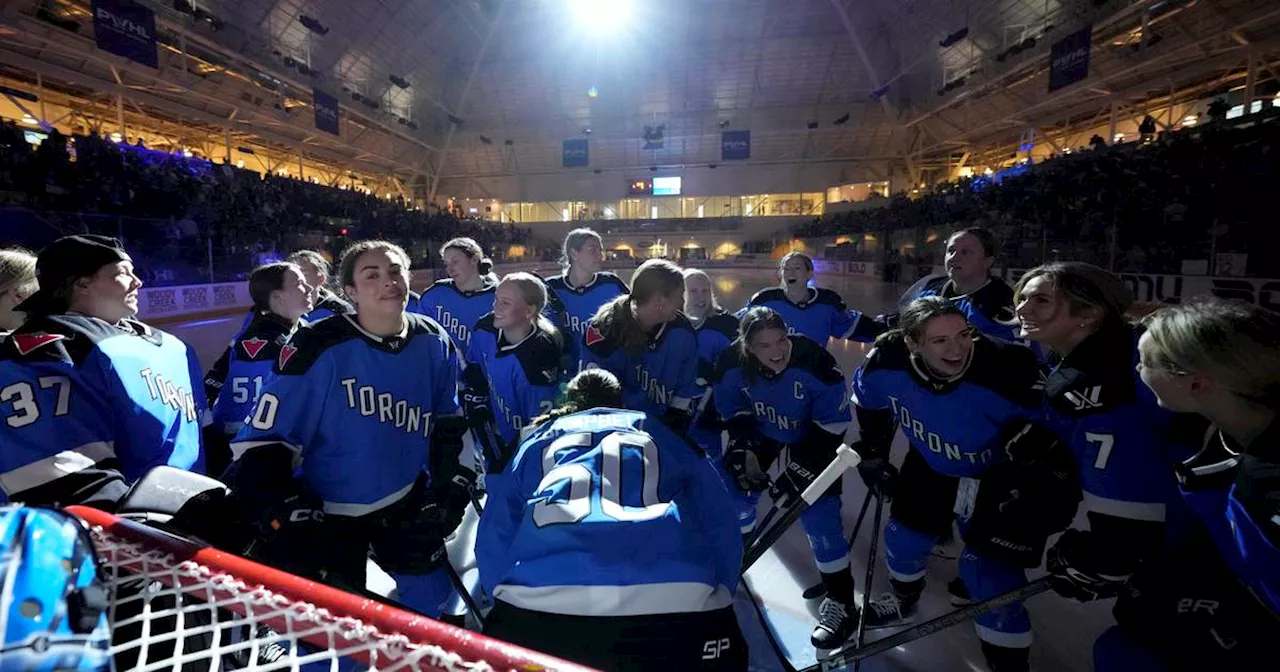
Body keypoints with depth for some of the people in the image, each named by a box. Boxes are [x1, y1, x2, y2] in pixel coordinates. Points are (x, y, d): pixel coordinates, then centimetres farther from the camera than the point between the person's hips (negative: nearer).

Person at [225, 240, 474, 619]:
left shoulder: (434, 344, -7)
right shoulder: (320, 348, -20)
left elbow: (450, 422, 6)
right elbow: (262, 441, -15)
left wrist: (453, 487, 2)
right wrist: (281, 518, -18)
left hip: (406, 506, 4)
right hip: (326, 516, -4)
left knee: (431, 602, 18)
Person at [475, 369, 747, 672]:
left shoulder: (538, 439, 28)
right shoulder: (655, 431, 28)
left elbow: (493, 540, 24)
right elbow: (719, 524, 22)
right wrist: (715, 601, 32)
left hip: (542, 604, 1)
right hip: (678, 599, 0)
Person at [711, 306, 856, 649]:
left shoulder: (816, 364, -34)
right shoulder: (732, 364, -25)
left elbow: (831, 428, -24)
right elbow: (733, 413, -8)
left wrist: (799, 471, -25)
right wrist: (741, 451, -17)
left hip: (811, 435, -3)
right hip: (761, 430, 4)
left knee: (818, 515, -9)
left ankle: (841, 603, 9)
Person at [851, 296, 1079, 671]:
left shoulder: (1009, 373, -37)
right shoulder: (888, 364, -26)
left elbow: (1054, 454, -26)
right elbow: (870, 403, -2)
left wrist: (1048, 512, -30)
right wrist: (872, 455, 2)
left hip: (1000, 479, -4)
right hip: (931, 467, 4)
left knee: (988, 572, -7)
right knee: (904, 535, 18)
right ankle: (903, 605, 50)